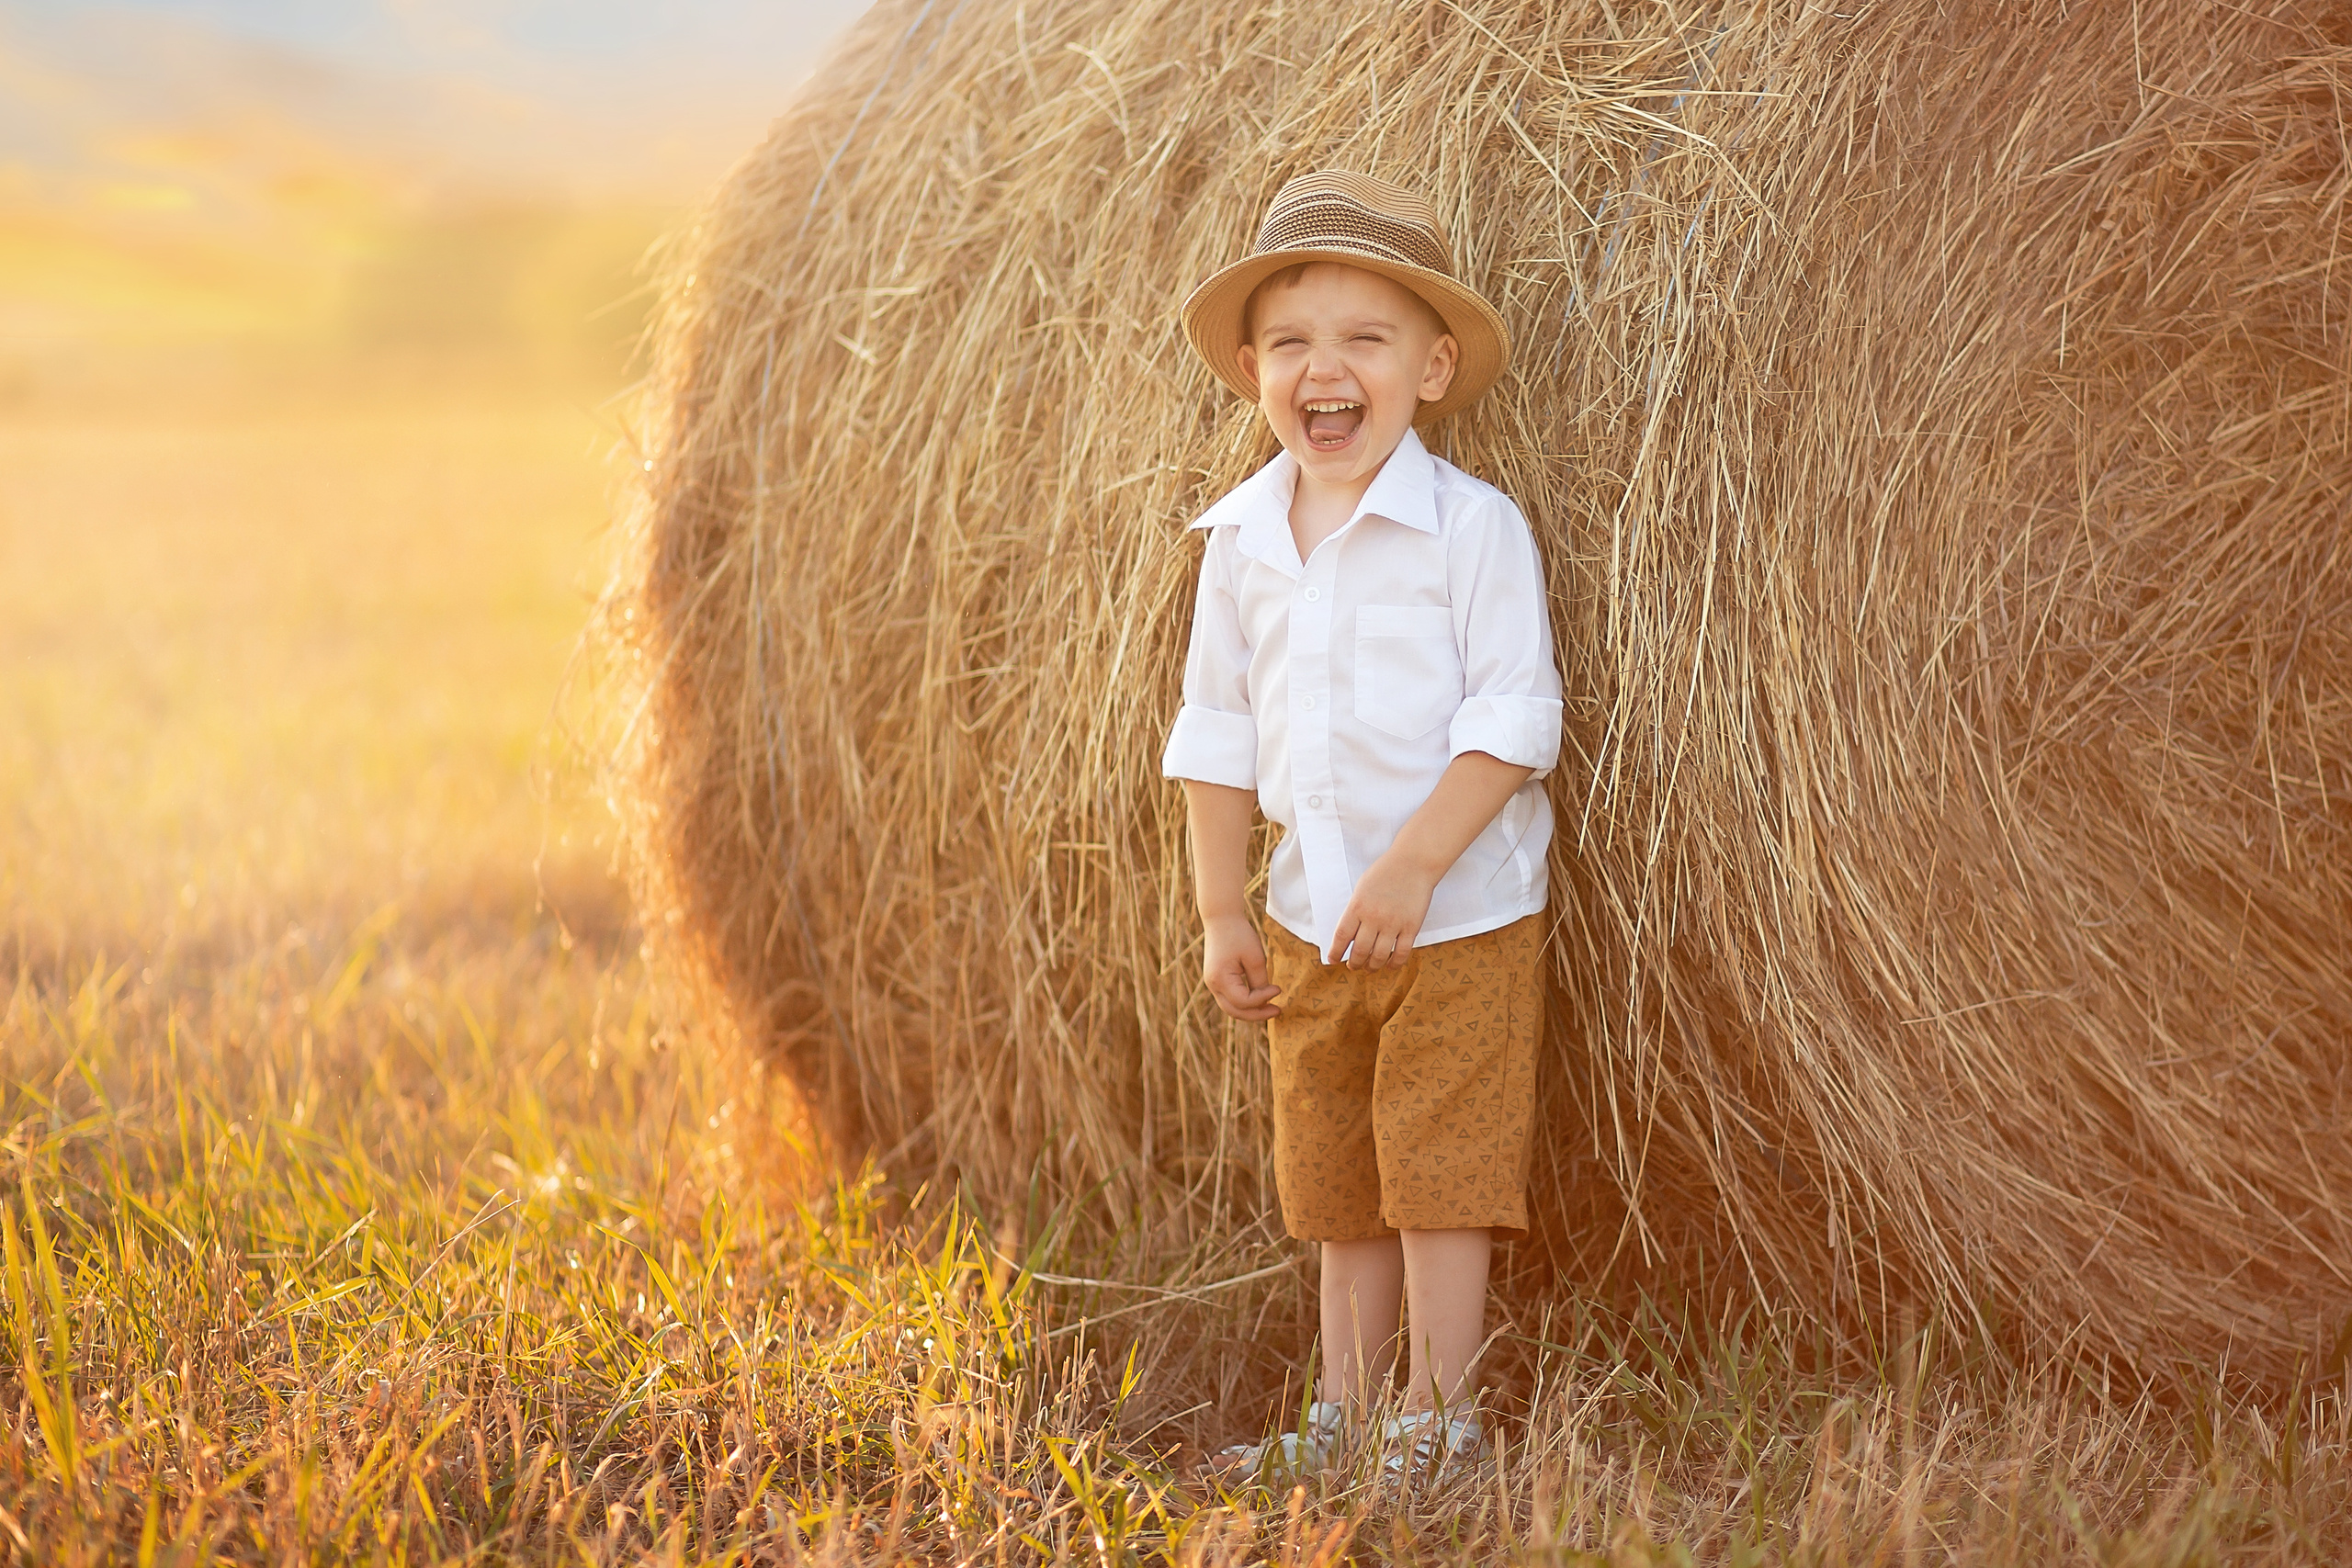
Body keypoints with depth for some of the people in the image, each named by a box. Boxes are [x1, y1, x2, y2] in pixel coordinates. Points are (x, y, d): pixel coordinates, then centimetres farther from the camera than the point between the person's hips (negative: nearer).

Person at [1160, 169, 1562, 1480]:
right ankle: (1349, 1411, 25)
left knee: (1441, 1173, -4)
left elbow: (1514, 718, -16)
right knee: (1338, 1181, 14)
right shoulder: (1241, 541, 4)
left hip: (1458, 920, -6)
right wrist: (1222, 910, 6)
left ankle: (1441, 1421, 7)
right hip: (1311, 919, 6)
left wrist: (1415, 865, -23)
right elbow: (1218, 733, 10)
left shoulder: (1473, 528, -13)